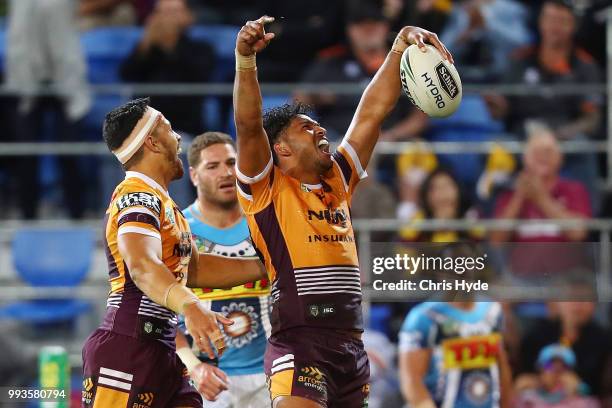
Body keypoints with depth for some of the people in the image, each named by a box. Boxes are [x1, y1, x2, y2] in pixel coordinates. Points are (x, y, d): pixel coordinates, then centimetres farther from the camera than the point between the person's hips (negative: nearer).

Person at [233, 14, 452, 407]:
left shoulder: (337, 182, 19)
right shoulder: (268, 188, 3)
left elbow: (373, 111, 17)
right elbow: (248, 125, -12)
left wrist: (400, 47, 10)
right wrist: (246, 60, -26)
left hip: (351, 344, 7)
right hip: (299, 343, -7)